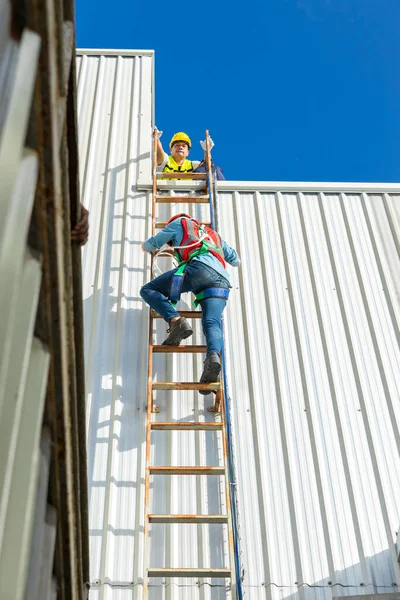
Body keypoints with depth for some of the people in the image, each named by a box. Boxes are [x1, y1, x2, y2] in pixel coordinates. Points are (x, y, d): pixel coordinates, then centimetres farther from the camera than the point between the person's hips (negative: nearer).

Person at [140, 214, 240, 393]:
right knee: (212, 323, -15)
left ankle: (176, 321, -22)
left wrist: (146, 246, 55)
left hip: (200, 267, -5)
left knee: (148, 290, 1)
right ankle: (213, 355, -46)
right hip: (221, 280, 5)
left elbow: (148, 246, 30)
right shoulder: (214, 235, 43)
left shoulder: (180, 222, 28)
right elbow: (236, 260, 50)